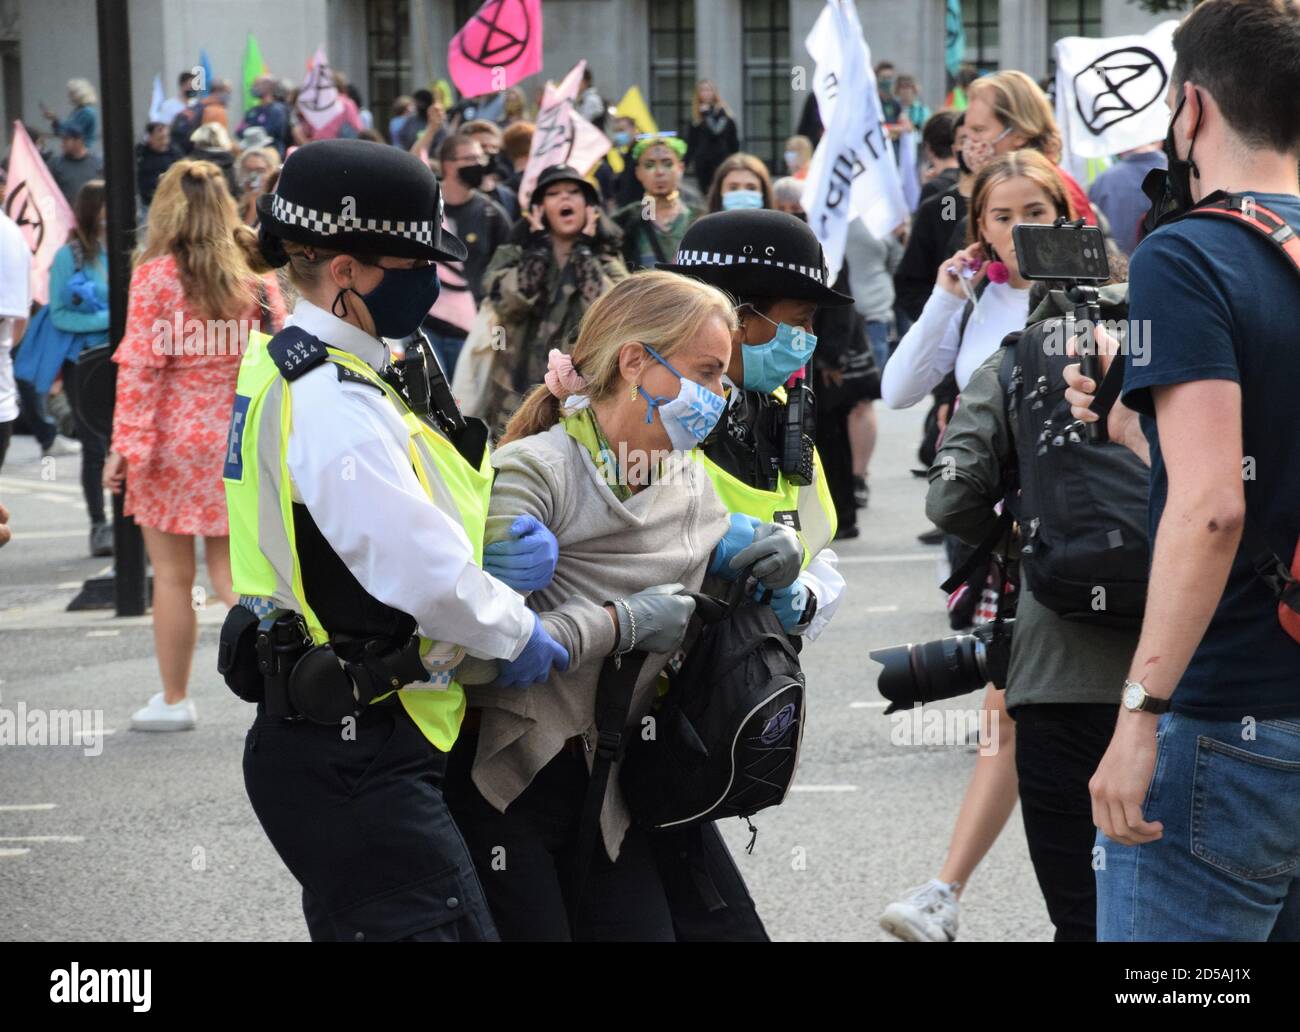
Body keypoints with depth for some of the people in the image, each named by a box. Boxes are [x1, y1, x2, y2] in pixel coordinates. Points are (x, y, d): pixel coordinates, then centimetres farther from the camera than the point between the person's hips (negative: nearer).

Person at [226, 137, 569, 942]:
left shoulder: (297, 374, 13)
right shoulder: (328, 403, -19)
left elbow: (395, 528, 17)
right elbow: (424, 572, -27)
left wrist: (514, 547, -2)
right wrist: (515, 633, -8)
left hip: (335, 747, 11)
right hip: (357, 760, -11)